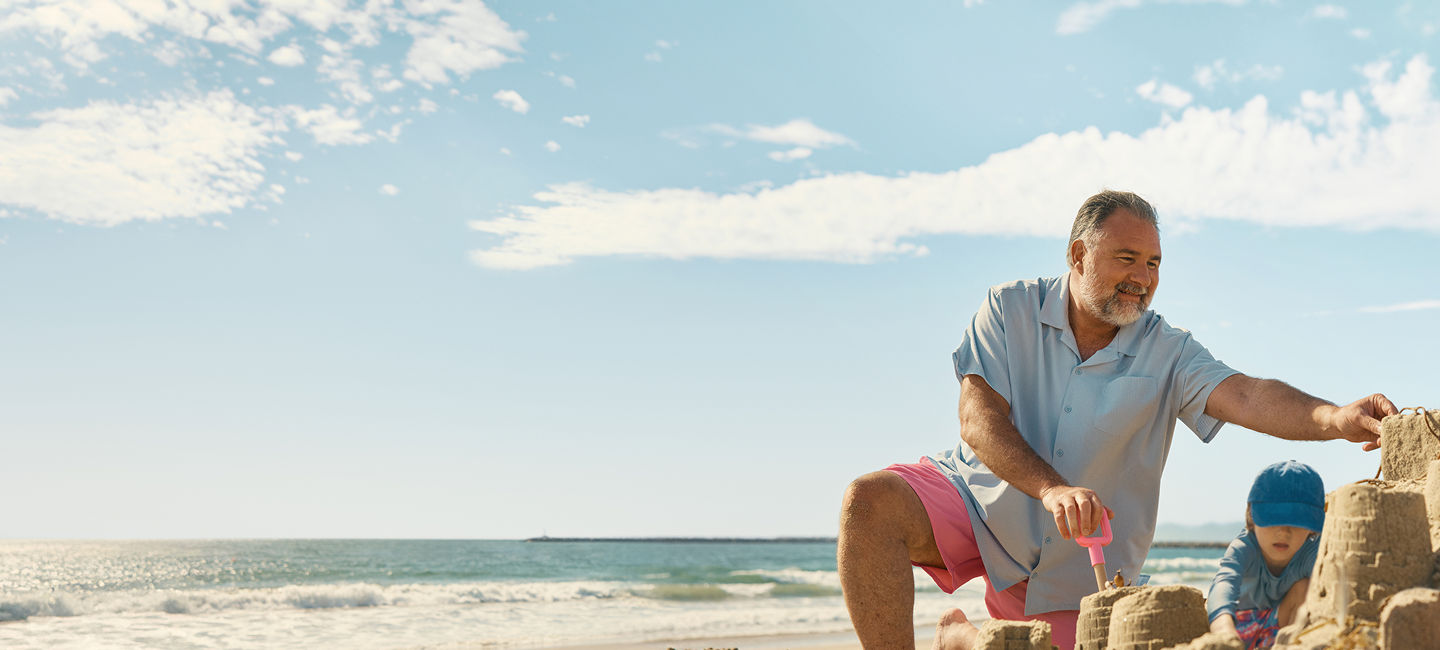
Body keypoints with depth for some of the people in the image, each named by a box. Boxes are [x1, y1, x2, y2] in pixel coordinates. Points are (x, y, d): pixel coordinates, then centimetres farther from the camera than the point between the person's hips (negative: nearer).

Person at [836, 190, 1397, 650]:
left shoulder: (1168, 353, -5)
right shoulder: (1010, 310, -7)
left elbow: (1247, 396, -22)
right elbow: (978, 421, -17)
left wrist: (1336, 419, -43)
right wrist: (1051, 490, -33)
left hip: (1073, 567, 2)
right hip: (980, 499, -2)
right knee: (871, 502, -29)